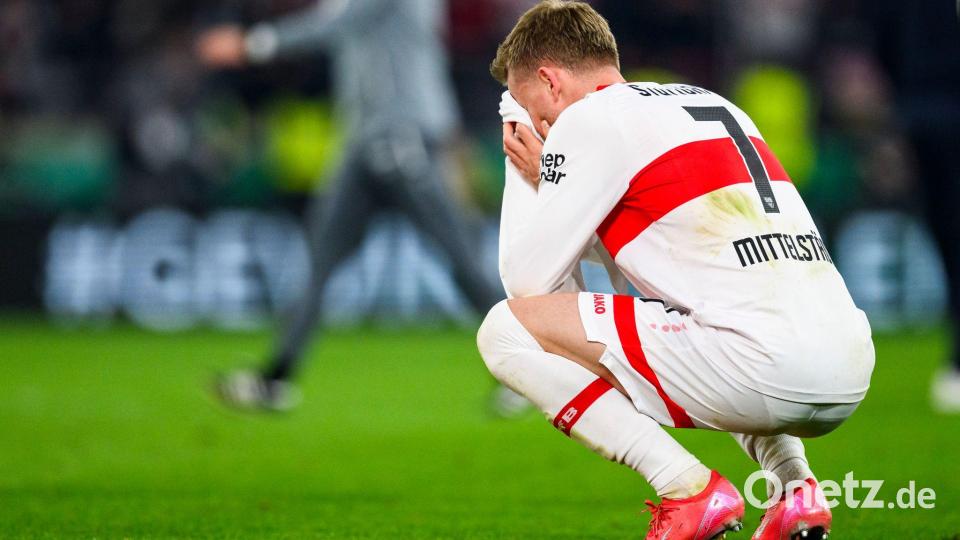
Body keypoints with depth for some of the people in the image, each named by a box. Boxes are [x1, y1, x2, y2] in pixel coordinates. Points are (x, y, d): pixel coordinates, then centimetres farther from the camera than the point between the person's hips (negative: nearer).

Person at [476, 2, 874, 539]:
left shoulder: (589, 118, 2)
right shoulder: (714, 104, 26)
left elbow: (527, 280, 2)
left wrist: (542, 184, 20)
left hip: (764, 368, -9)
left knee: (506, 328, -1)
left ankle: (689, 492, -6)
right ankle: (795, 486, 19)